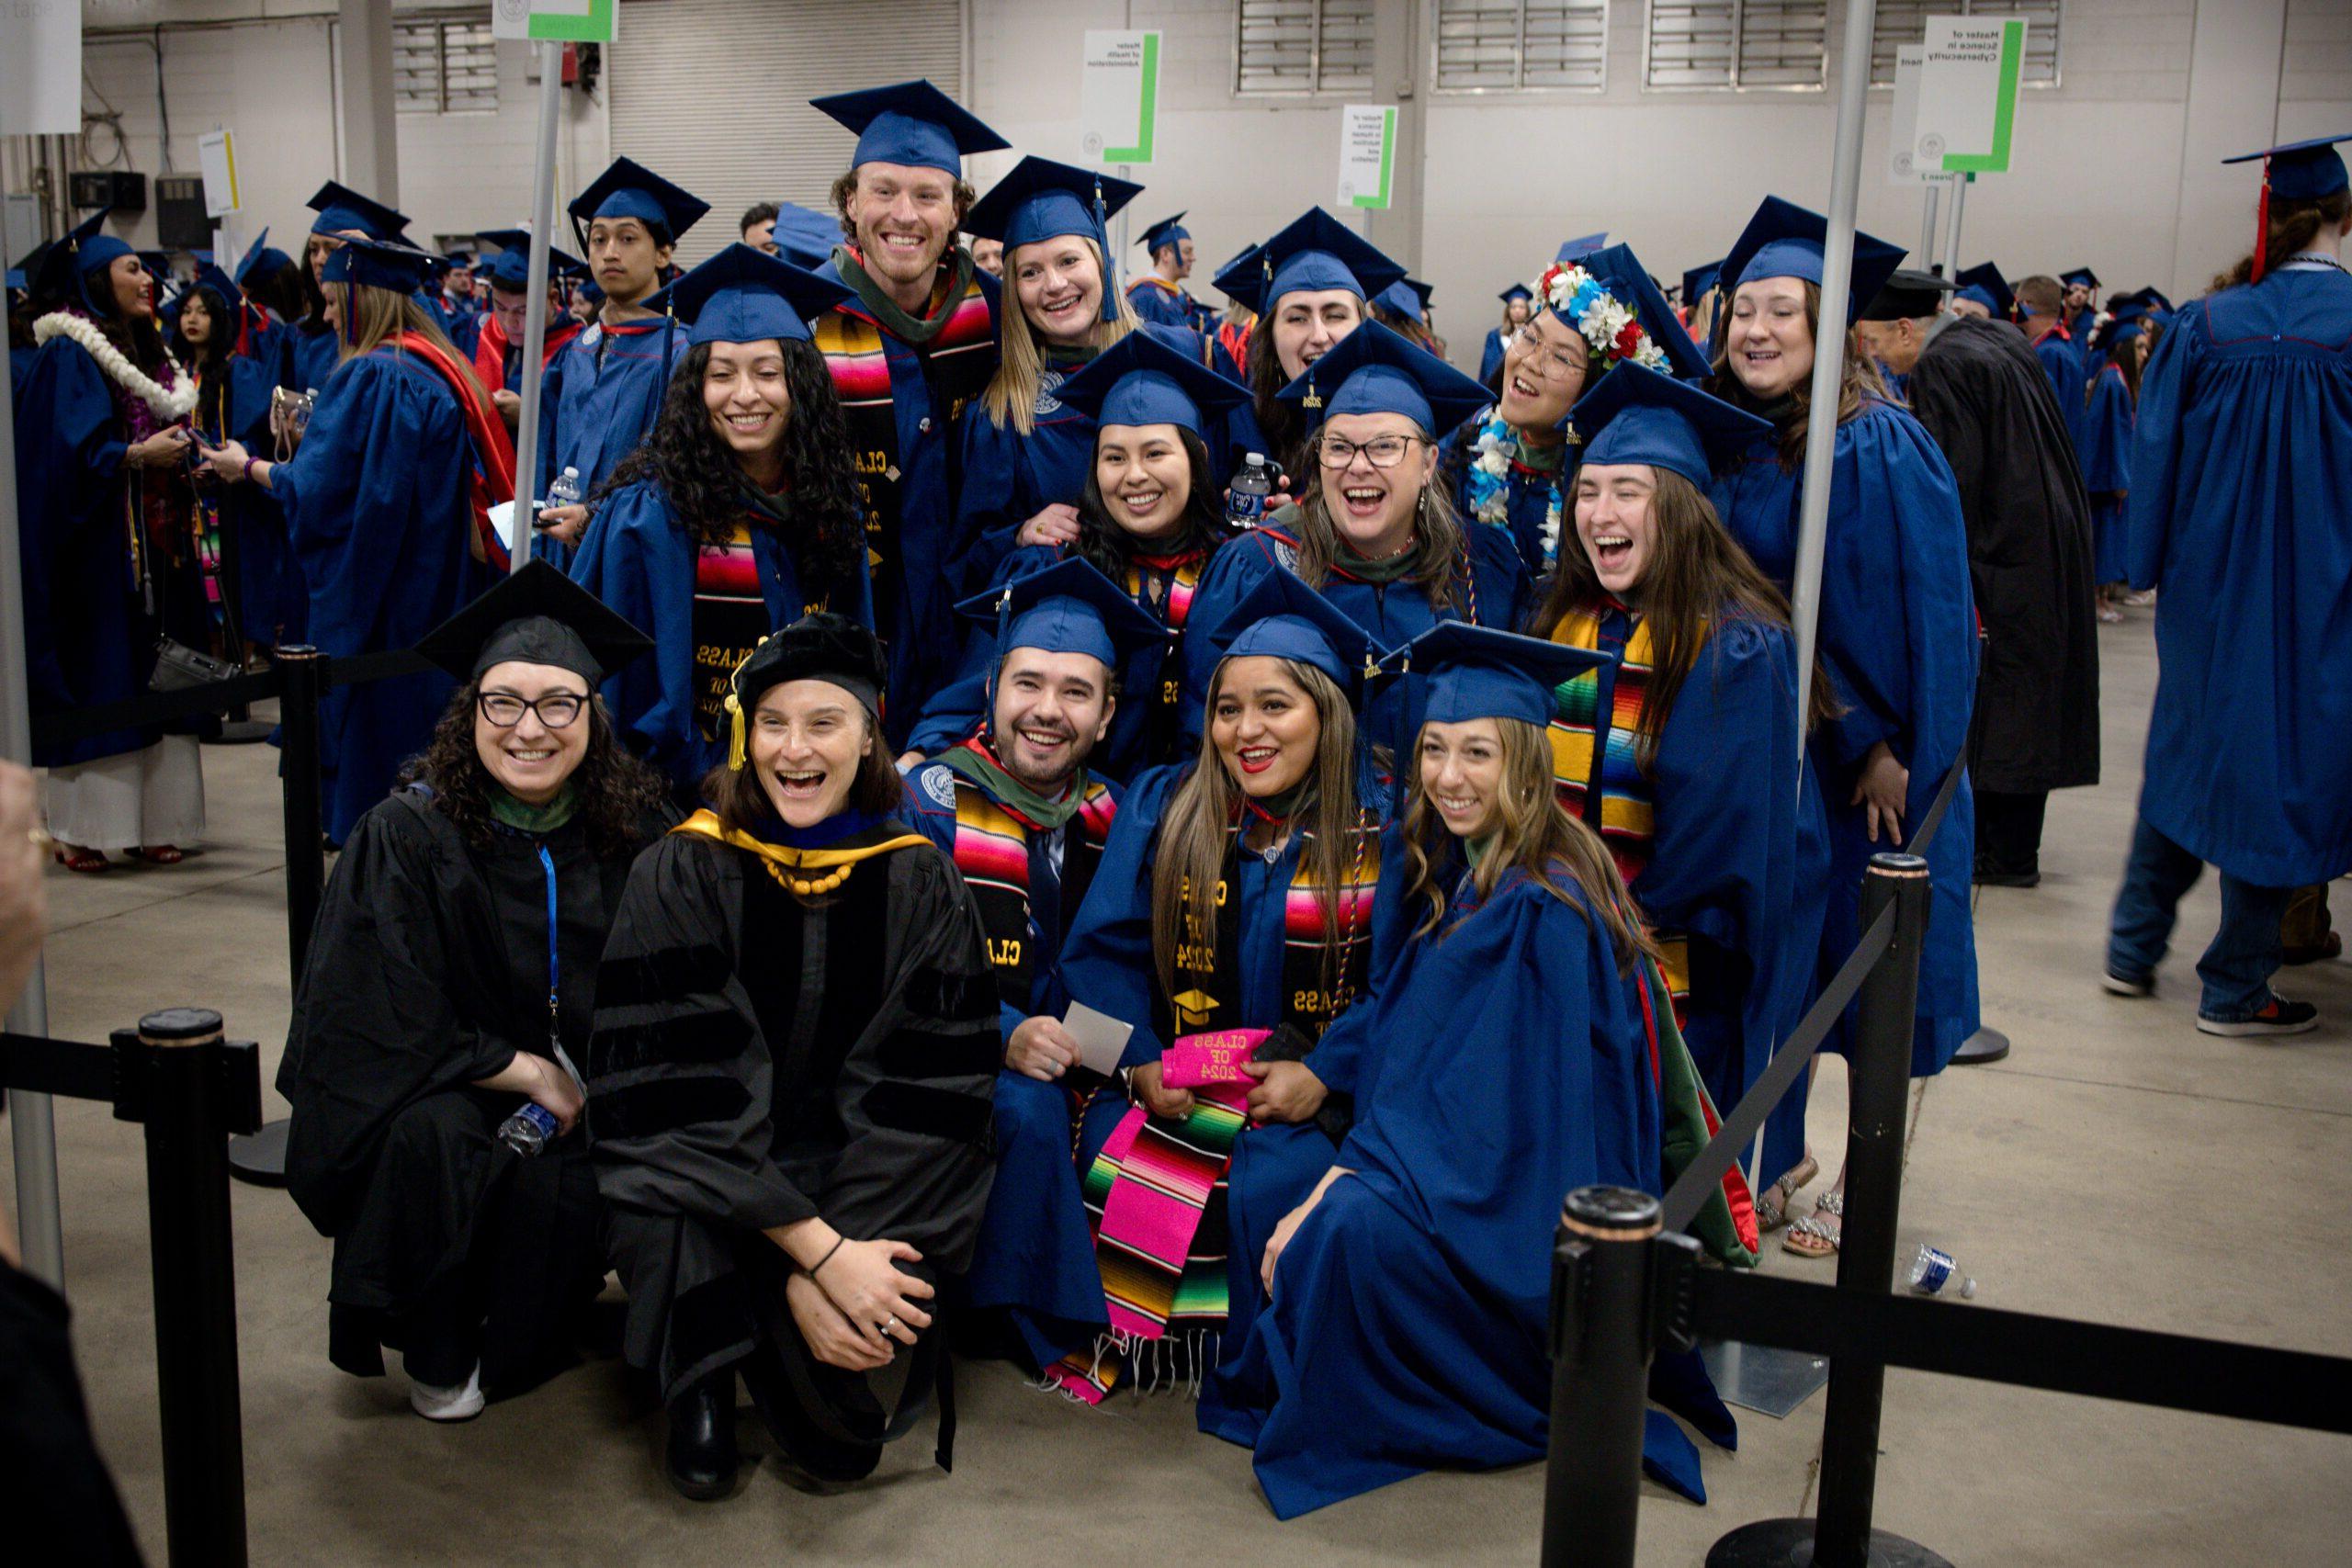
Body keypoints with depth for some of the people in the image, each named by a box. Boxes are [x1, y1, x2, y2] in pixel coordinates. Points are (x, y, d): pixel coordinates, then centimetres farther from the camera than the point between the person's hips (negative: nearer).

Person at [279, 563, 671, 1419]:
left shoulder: (636, 833, -6)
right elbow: (377, 1031, -17)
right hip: (436, 1100, -2)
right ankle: (436, 1353, -5)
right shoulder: (406, 836, -14)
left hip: (586, 1101, 2)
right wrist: (531, 1073, -17)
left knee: (567, 1186, -28)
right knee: (430, 1139, -33)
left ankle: (521, 1341, 8)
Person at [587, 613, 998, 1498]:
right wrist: (821, 1252, -27)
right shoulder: (683, 876, -8)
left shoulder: (919, 884, -3)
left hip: (858, 1178, 0)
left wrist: (824, 1266, -23)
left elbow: (926, 1093, -9)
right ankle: (702, 1384, -3)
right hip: (699, 1168, 0)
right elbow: (681, 1091, -17)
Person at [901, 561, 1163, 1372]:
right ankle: (1051, 1334, -13)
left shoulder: (1111, 818, 5)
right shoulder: (932, 801, -6)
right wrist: (1005, 1036, -29)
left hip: (1070, 1063, 4)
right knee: (1029, 1111, -31)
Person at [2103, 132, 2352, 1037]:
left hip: (2209, 583, 3)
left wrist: (2158, 565, 10)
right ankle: (2234, 988, 10)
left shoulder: (2206, 324, -3)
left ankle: (2134, 949, 25)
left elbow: (2156, 455, 1)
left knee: (2185, 749, 18)